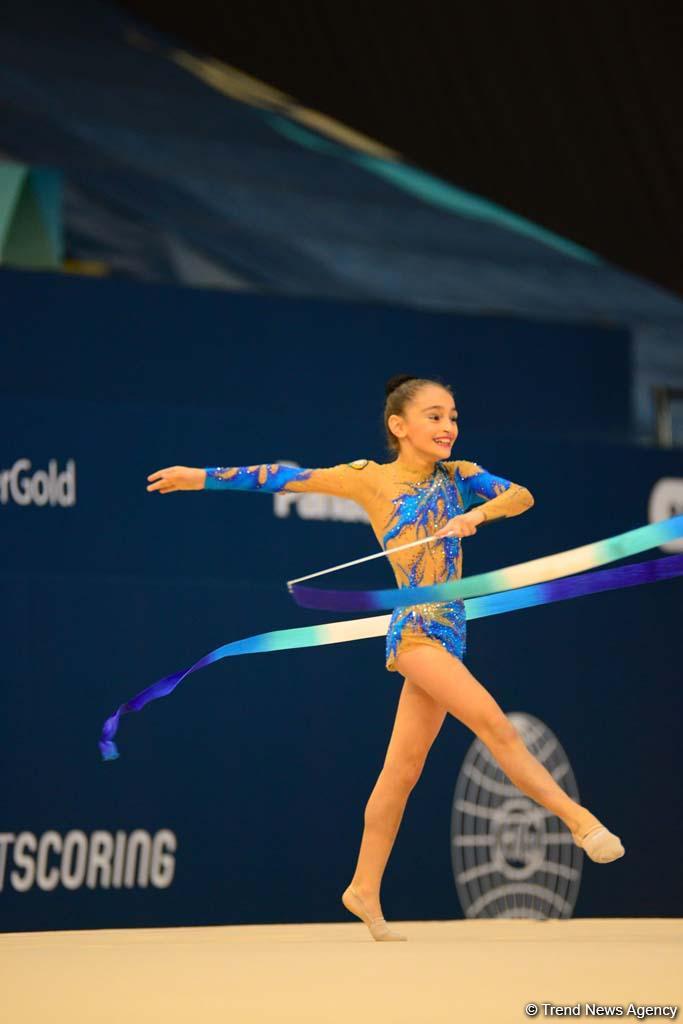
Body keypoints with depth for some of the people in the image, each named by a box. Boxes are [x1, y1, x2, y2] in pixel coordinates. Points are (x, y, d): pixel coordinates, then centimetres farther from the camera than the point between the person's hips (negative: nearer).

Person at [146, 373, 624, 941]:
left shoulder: (459, 475, 9)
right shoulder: (371, 478, -1)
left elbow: (523, 496, -2)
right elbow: (285, 477, 2)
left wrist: (478, 513, -21)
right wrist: (202, 476, 3)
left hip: (447, 635, 5)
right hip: (415, 628, -5)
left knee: (402, 770, 9)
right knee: (496, 725, -20)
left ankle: (365, 891, 16)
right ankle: (579, 820, -18)